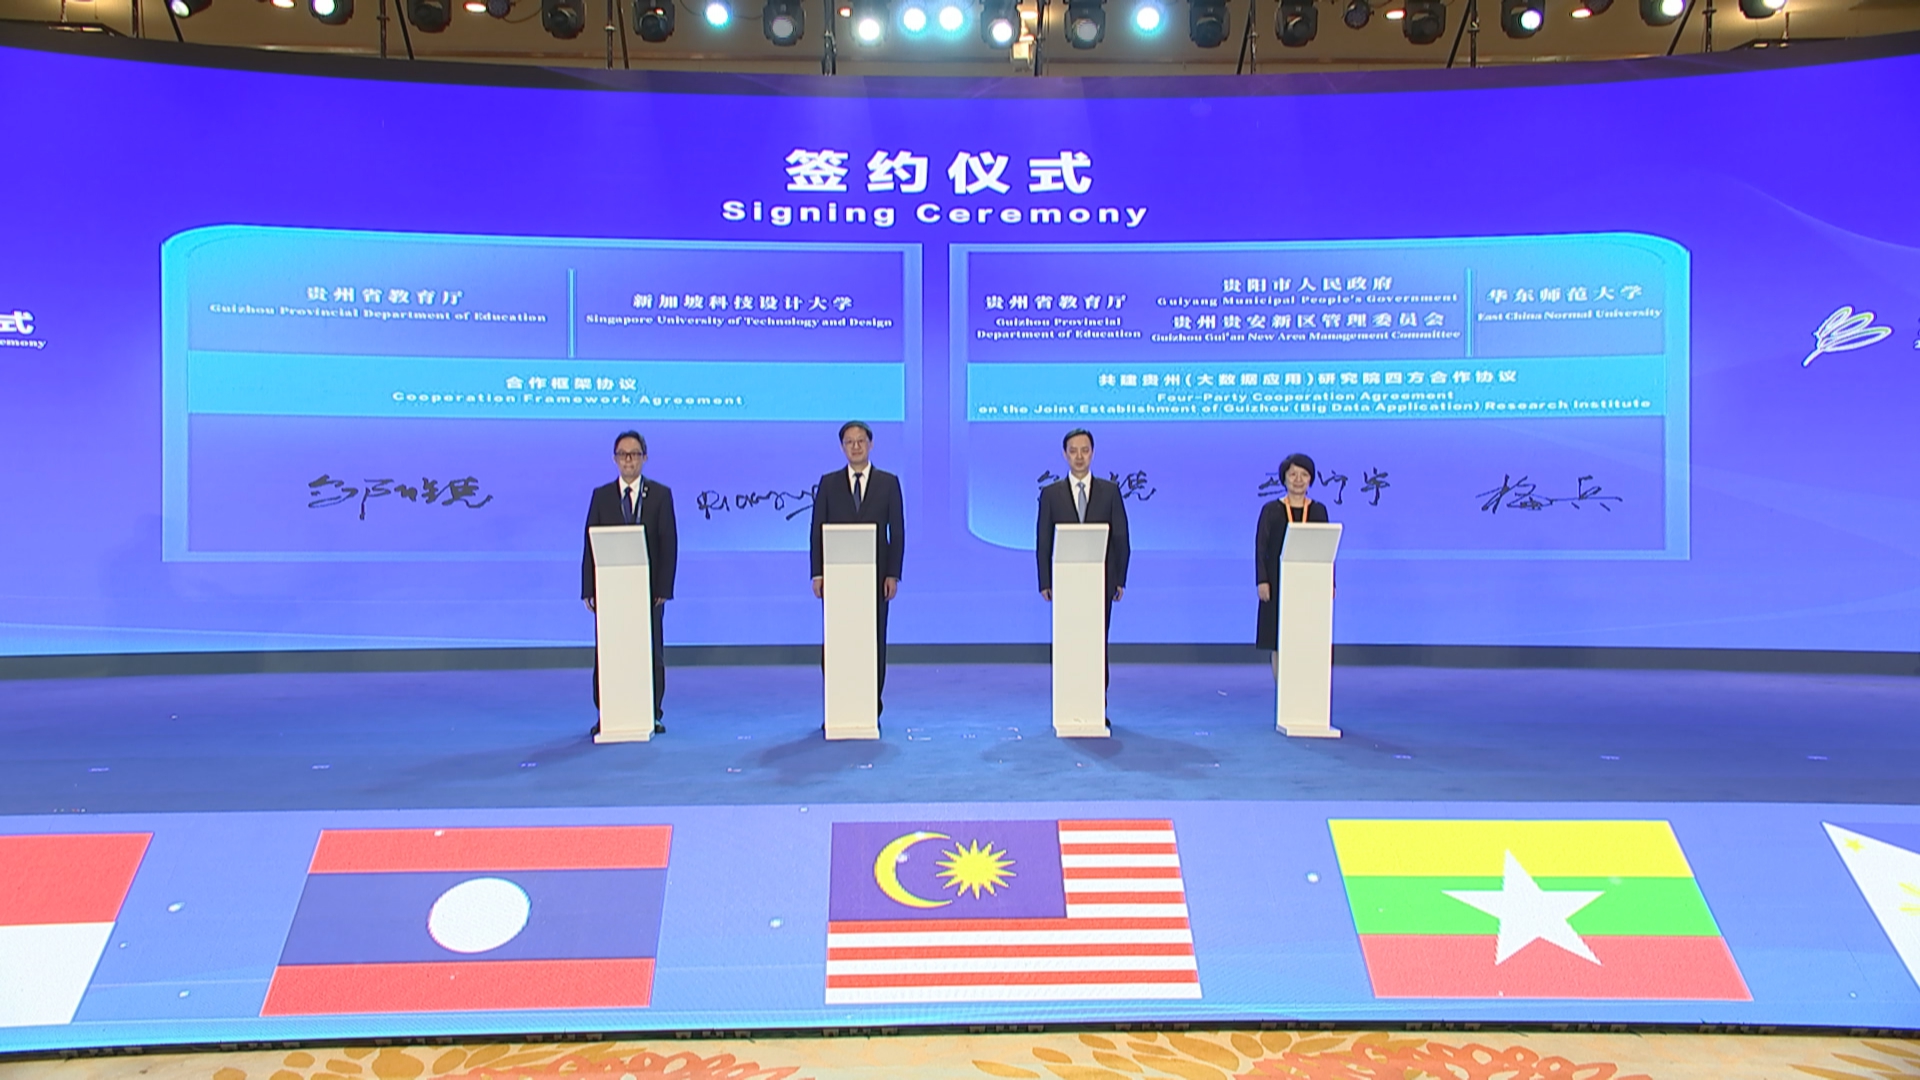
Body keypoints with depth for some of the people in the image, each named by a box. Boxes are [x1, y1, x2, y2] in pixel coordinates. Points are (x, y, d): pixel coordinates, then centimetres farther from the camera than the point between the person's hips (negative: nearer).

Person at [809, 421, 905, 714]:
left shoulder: (888, 482, 5)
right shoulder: (828, 483, 6)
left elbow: (897, 532, 2)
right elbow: (818, 530, 5)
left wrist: (893, 575, -6)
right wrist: (818, 573, -3)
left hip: (875, 574, 0)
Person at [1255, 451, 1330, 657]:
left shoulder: (1318, 510, 6)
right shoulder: (1271, 510, 0)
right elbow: (1260, 547, -2)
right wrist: (1262, 580, -11)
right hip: (1279, 581, -1)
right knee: (1278, 642, 2)